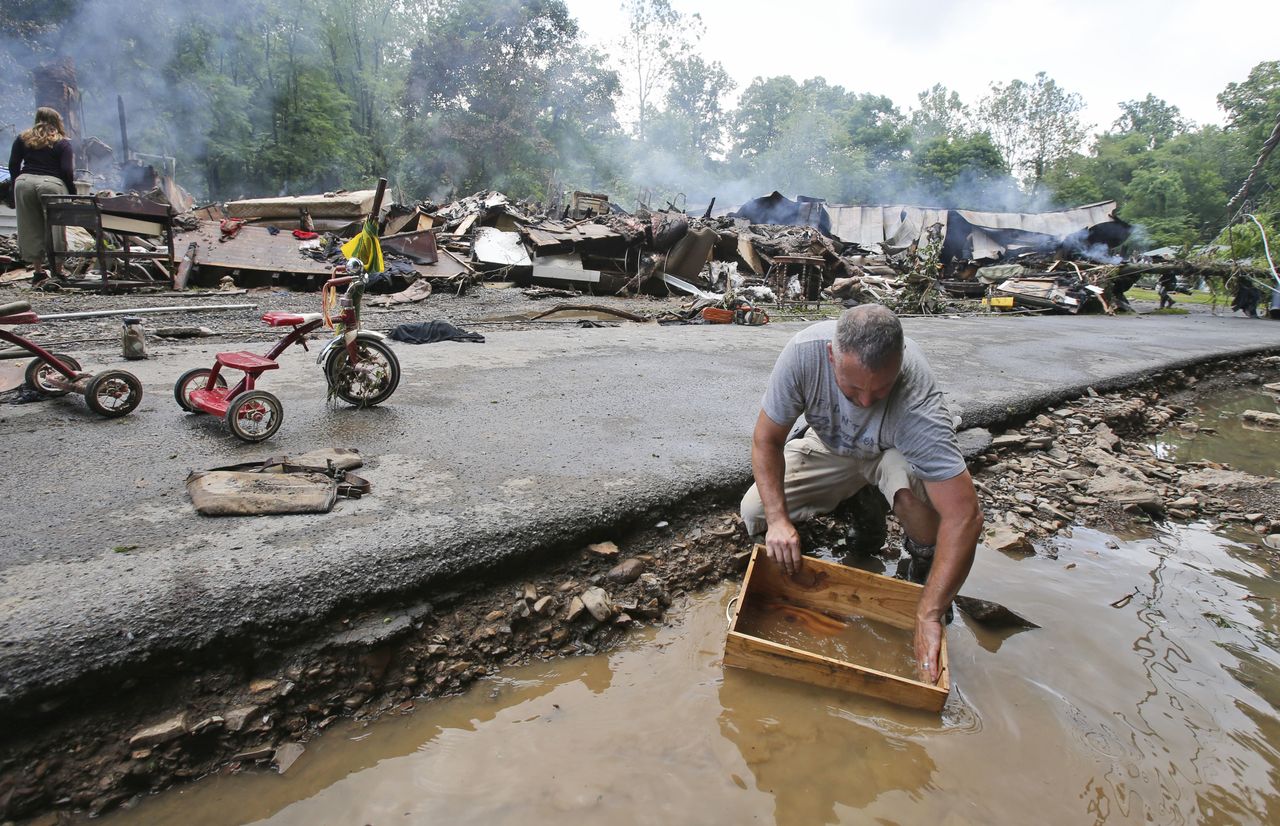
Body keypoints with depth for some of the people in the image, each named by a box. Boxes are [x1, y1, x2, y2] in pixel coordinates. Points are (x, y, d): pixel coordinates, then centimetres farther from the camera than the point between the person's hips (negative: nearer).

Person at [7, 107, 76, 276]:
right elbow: (67, 171, -5)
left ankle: (38, 269, 14)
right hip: (52, 185, -3)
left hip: (24, 183, 3)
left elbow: (13, 165, 12)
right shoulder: (62, 143, 4)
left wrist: (17, 183, 23)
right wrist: (72, 193, 4)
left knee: (30, 228, 11)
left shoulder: (22, 139, 15)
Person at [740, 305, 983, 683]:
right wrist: (778, 519, -33)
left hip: (894, 452, -3)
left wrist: (929, 616, -42)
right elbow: (766, 440, -22)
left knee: (910, 484, -39)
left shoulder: (918, 404, -41)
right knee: (755, 512, -13)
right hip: (829, 447, 3)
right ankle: (858, 504, 14)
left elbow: (964, 517, -42)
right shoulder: (804, 352, -35)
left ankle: (923, 565, -4)